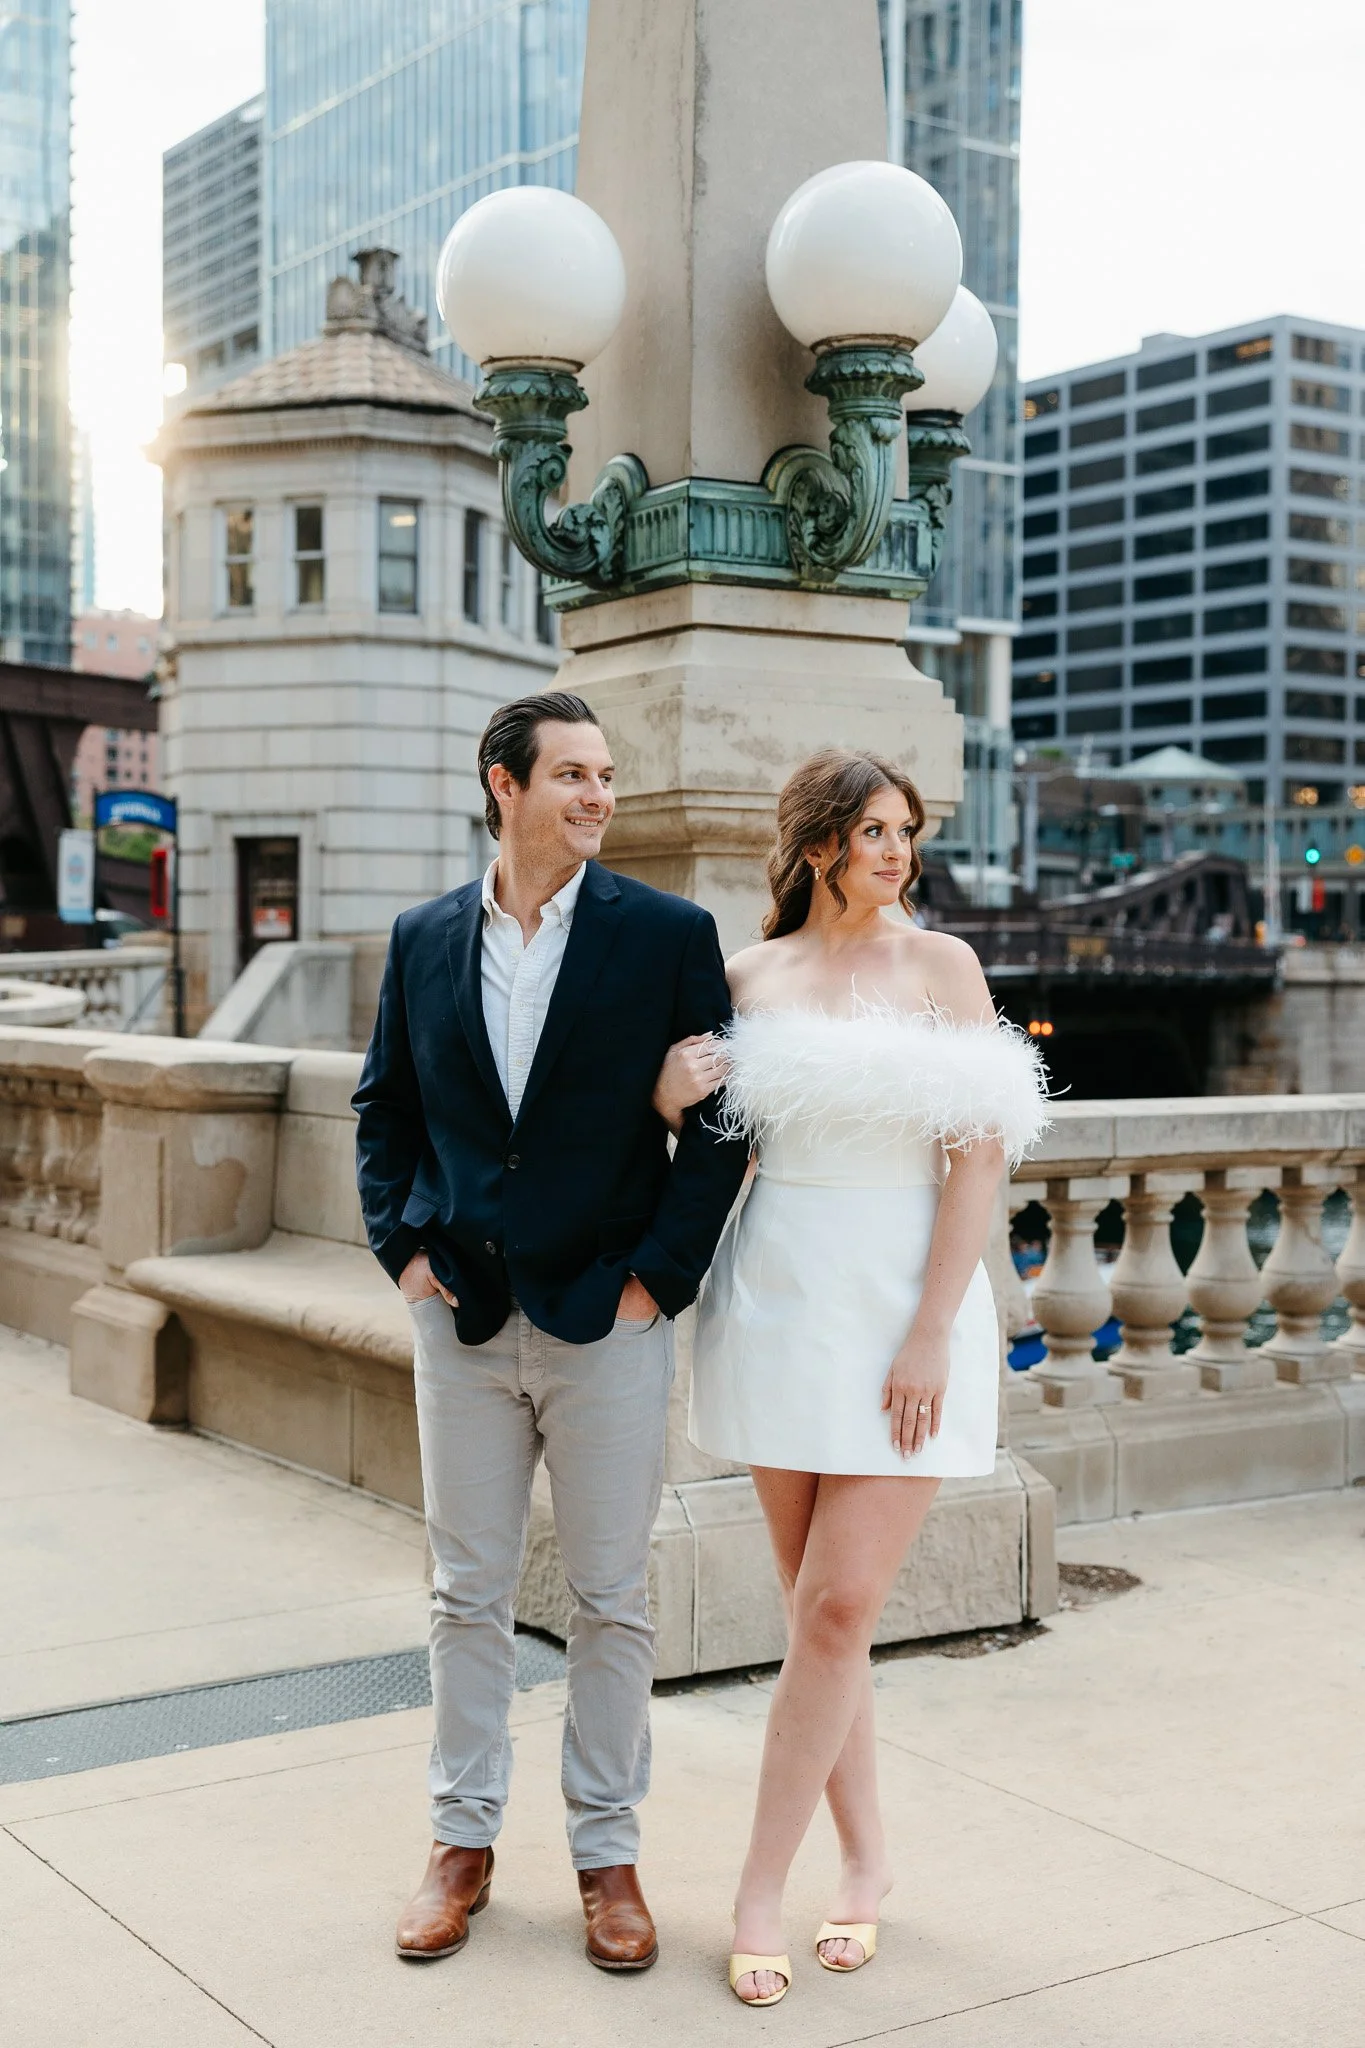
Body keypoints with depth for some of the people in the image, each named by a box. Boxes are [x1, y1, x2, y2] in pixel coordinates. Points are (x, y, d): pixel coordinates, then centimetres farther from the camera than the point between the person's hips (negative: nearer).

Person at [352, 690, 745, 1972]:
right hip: (462, 1318, 3)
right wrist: (400, 1244, 3)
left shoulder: (670, 935, -4)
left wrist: (661, 1273, -8)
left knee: (612, 1601, 7)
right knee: (467, 1594, 12)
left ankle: (607, 1853, 23)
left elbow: (722, 1118, -3)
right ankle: (463, 1841, 27)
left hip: (607, 1322, -2)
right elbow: (385, 1107, 14)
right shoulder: (425, 940, 5)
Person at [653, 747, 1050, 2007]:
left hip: (909, 1309, -3)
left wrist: (931, 1334, -12)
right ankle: (866, 1861, 24)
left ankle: (760, 1889, 5)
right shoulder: (748, 977, 6)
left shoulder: (942, 966, -1)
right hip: (780, 1304, 3)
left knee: (836, 1607, -6)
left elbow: (979, 1159, -5)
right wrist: (675, 1104, -8)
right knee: (822, 1606, 9)